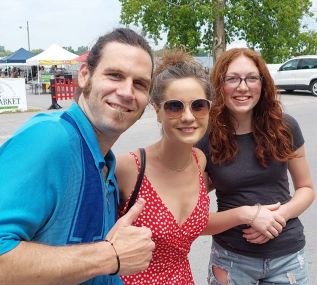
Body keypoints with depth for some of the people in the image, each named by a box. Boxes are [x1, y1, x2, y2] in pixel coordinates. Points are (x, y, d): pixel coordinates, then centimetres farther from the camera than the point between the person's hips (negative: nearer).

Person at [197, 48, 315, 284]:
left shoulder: (285, 127, -8)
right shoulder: (204, 140, -12)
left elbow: (306, 188, 4)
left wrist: (280, 214, -15)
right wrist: (245, 214, -23)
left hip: (288, 256, 2)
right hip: (230, 258, -1)